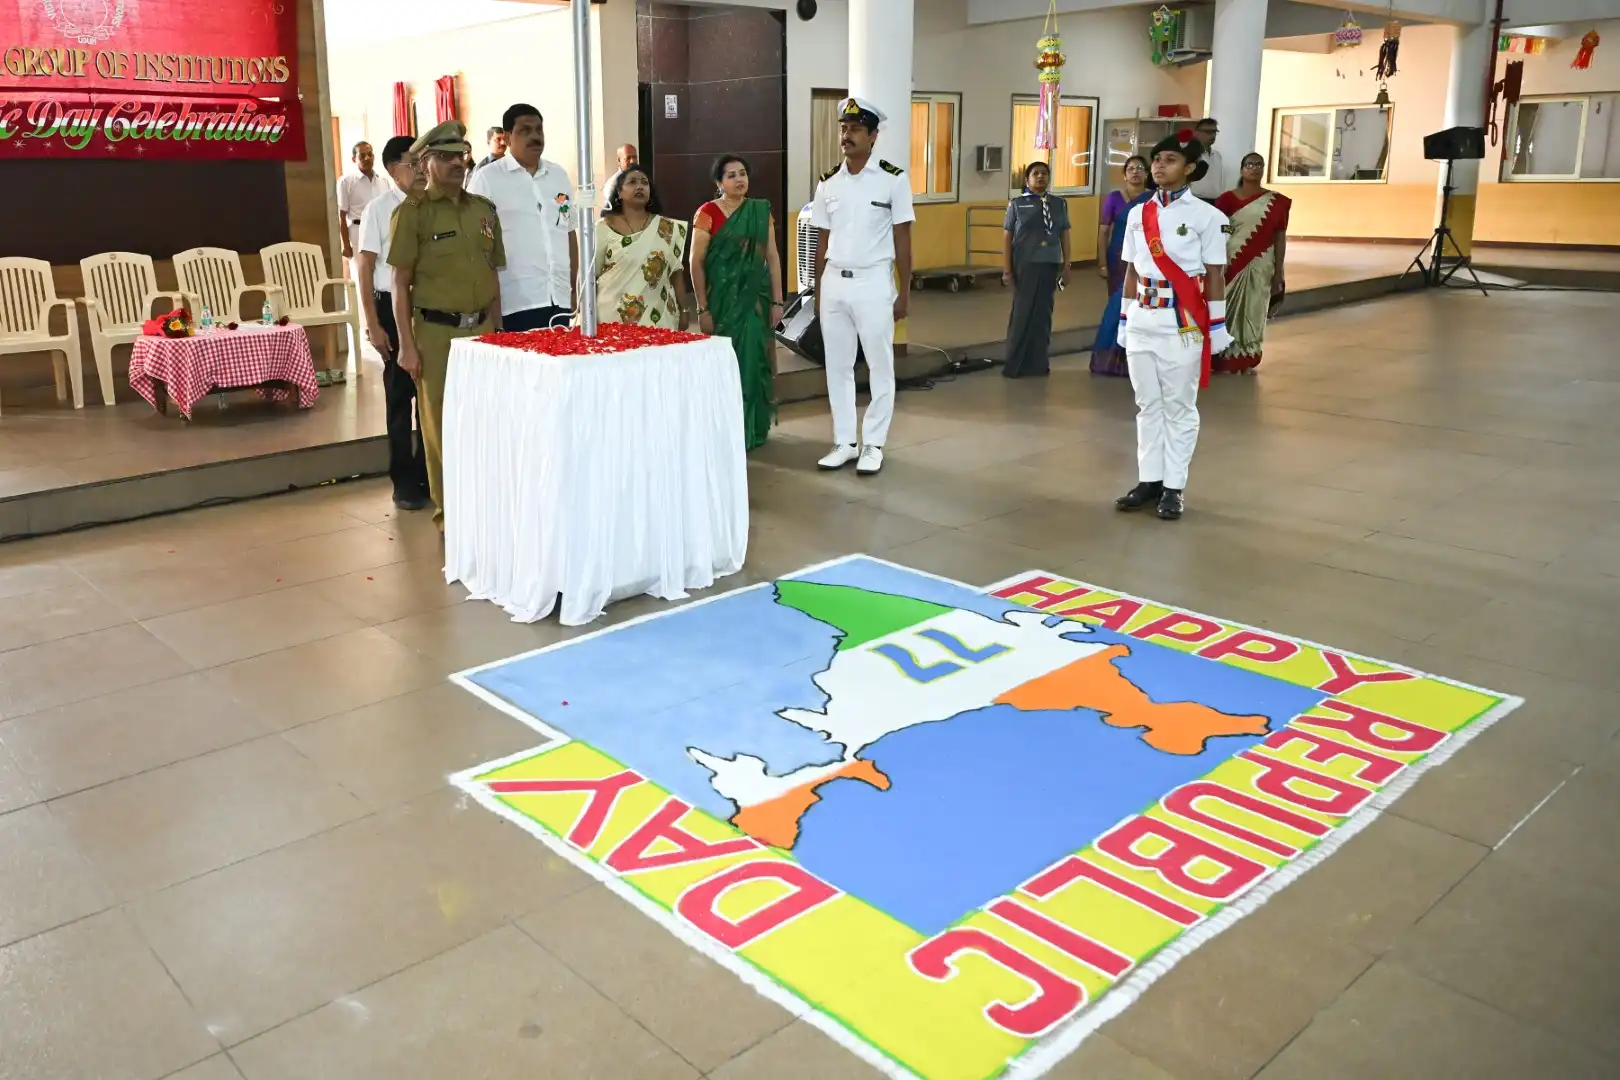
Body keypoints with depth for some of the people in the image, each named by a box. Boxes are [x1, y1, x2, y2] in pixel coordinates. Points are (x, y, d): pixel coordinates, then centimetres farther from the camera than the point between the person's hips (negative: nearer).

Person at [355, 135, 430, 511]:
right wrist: (373, 325, -8)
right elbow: (366, 269, -4)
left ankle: (429, 472, 25)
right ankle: (404, 480, 18)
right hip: (394, 307, -2)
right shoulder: (379, 210, -4)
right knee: (400, 395, 7)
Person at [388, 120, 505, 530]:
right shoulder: (413, 211, -4)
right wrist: (407, 344, -9)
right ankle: (448, 511, 16)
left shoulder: (484, 209, 10)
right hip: (436, 331, -4)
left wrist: (497, 331, 10)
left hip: (481, 328, 4)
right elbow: (401, 283, -5)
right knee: (441, 423, 4)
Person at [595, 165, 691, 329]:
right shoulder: (604, 229, 1)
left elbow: (676, 272, 11)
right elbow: (590, 275, 2)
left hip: (658, 317, 2)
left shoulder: (668, 228, 8)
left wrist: (684, 310, 7)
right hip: (615, 316, -2)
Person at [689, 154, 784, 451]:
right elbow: (696, 262, -6)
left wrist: (777, 301, 1)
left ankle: (752, 429, 18)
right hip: (722, 299, -3)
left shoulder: (761, 211, 6)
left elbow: (772, 257, 6)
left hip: (755, 298, 3)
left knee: (753, 359, 4)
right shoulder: (708, 213, -5)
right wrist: (703, 308, -11)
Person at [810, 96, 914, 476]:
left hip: (873, 281, -4)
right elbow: (822, 242, 11)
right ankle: (845, 442, 19)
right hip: (834, 281, 4)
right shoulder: (828, 184, 7)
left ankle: (873, 444, 14)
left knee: (880, 366, 4)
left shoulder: (893, 180, -4)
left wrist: (904, 292, -5)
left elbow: (902, 239, -3)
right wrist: (817, 291, 9)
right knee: (837, 366, 9)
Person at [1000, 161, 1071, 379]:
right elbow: (1007, 238, 0)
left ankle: (1039, 363, 17)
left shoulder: (1060, 204, 9)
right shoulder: (1017, 204, 2)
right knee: (1022, 313, 0)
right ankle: (1015, 365, 10)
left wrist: (1066, 265, 7)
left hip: (1050, 265, 3)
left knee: (1043, 314, 7)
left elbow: (1064, 236, 11)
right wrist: (1006, 269, -5)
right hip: (1025, 265, -3)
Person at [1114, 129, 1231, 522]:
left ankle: (1174, 487, 10)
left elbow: (1215, 274, -4)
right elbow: (1131, 271, 12)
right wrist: (1125, 317, 11)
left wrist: (1218, 325, -5)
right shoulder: (1138, 214, 9)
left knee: (1179, 407, 3)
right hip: (1142, 319, 5)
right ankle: (1149, 480, 20)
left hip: (1183, 321, -4)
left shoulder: (1206, 216, -5)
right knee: (1147, 404, 10)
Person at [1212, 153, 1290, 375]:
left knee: (1253, 311, 5)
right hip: (1231, 264, -1)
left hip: (1260, 266, 1)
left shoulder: (1277, 202, 4)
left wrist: (1278, 271, 0)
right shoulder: (1228, 199, 1)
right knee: (1228, 309, 0)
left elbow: (1280, 237, 4)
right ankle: (1224, 358, 7)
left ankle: (1248, 359, 12)